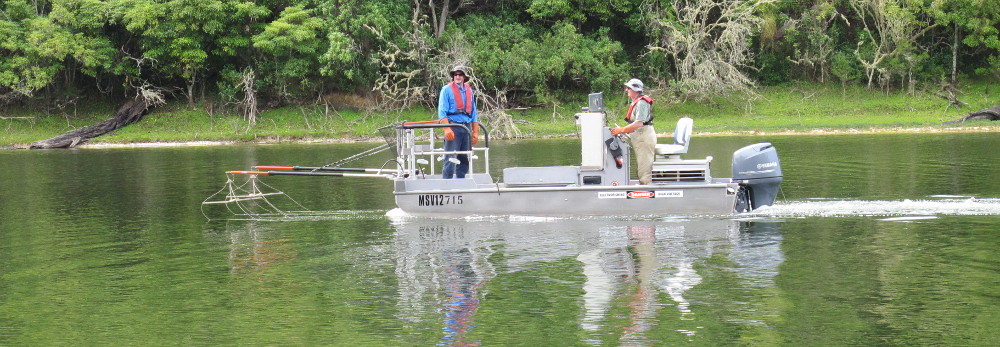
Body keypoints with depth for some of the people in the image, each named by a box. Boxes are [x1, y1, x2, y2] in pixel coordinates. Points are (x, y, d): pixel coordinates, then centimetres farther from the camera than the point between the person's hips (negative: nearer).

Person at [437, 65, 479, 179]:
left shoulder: (469, 91, 17)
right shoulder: (447, 89, 1)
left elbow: (474, 113, 20)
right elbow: (442, 111, -6)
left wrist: (475, 132, 13)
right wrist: (447, 129, -18)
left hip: (467, 126, 6)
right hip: (453, 126, -6)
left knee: (465, 159, 8)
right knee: (450, 158, -9)